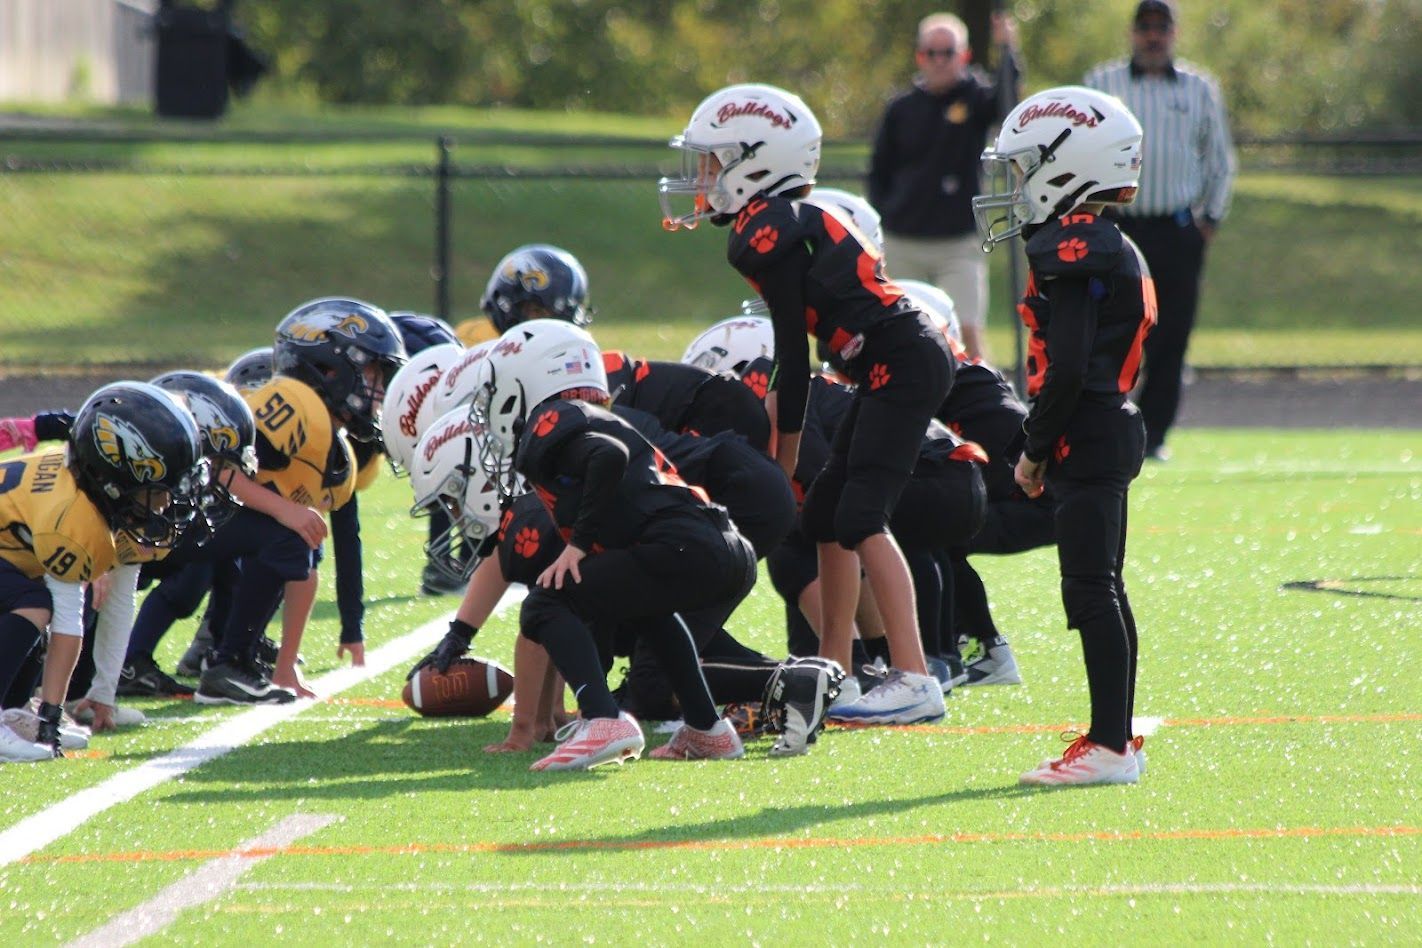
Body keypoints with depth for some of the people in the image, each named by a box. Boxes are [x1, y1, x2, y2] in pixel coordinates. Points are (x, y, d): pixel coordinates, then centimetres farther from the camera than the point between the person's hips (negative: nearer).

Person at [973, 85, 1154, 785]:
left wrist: (1035, 450, -12)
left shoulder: (1070, 252, -16)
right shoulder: (1108, 248, 14)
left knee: (1091, 590, -8)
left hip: (1086, 438, -10)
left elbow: (1067, 369, -20)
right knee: (1102, 589, 14)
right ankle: (1117, 738, 19)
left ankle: (1109, 746, -9)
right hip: (1112, 432, 10)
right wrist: (1047, 447, 16)